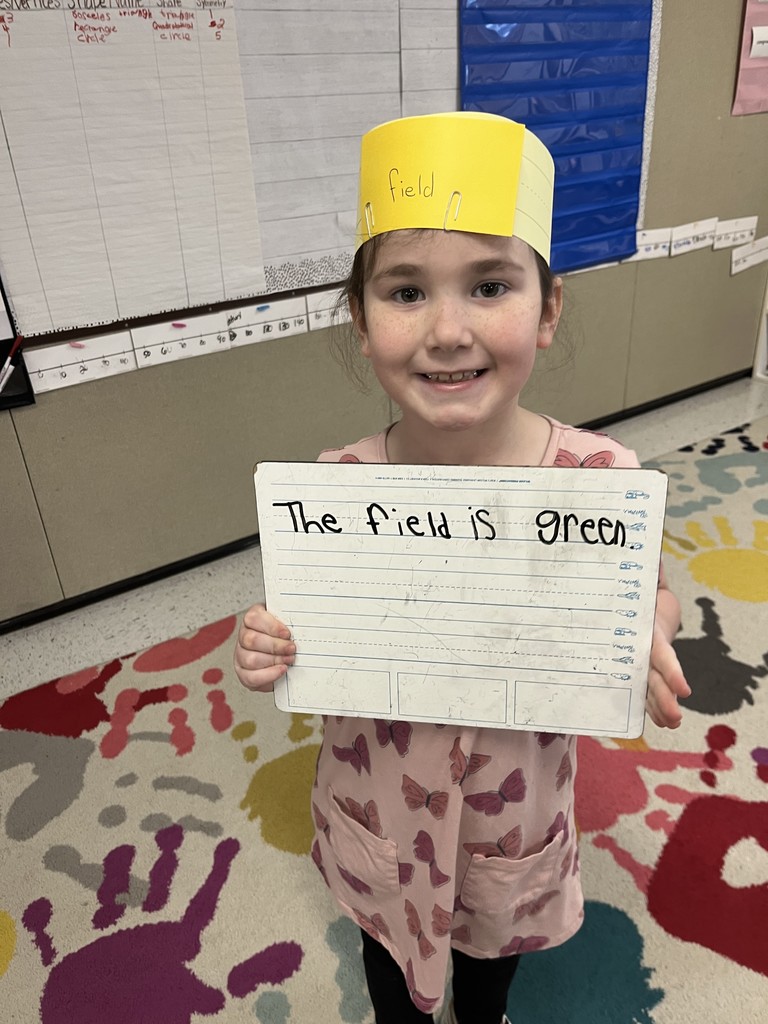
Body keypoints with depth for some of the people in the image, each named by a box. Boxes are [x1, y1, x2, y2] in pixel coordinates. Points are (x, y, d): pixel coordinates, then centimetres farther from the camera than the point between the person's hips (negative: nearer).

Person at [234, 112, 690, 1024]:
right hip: (377, 811, 0)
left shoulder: (600, 477, -26)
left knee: (493, 942, 34)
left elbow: (647, 592, -7)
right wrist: (268, 655, -29)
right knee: (389, 948, 32)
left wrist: (651, 631, -29)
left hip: (515, 815, 1)